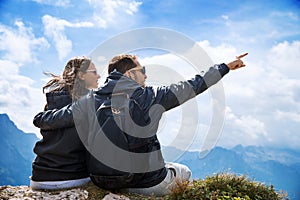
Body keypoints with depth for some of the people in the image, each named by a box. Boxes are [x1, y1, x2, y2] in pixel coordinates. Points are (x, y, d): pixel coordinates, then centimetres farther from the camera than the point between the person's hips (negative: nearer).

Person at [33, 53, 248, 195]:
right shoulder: (150, 97, -10)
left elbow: (41, 120, 3)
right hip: (148, 184, -4)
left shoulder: (89, 103, -2)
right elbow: (192, 86, -1)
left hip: (102, 182, 5)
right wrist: (226, 67, 11)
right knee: (184, 173, 25)